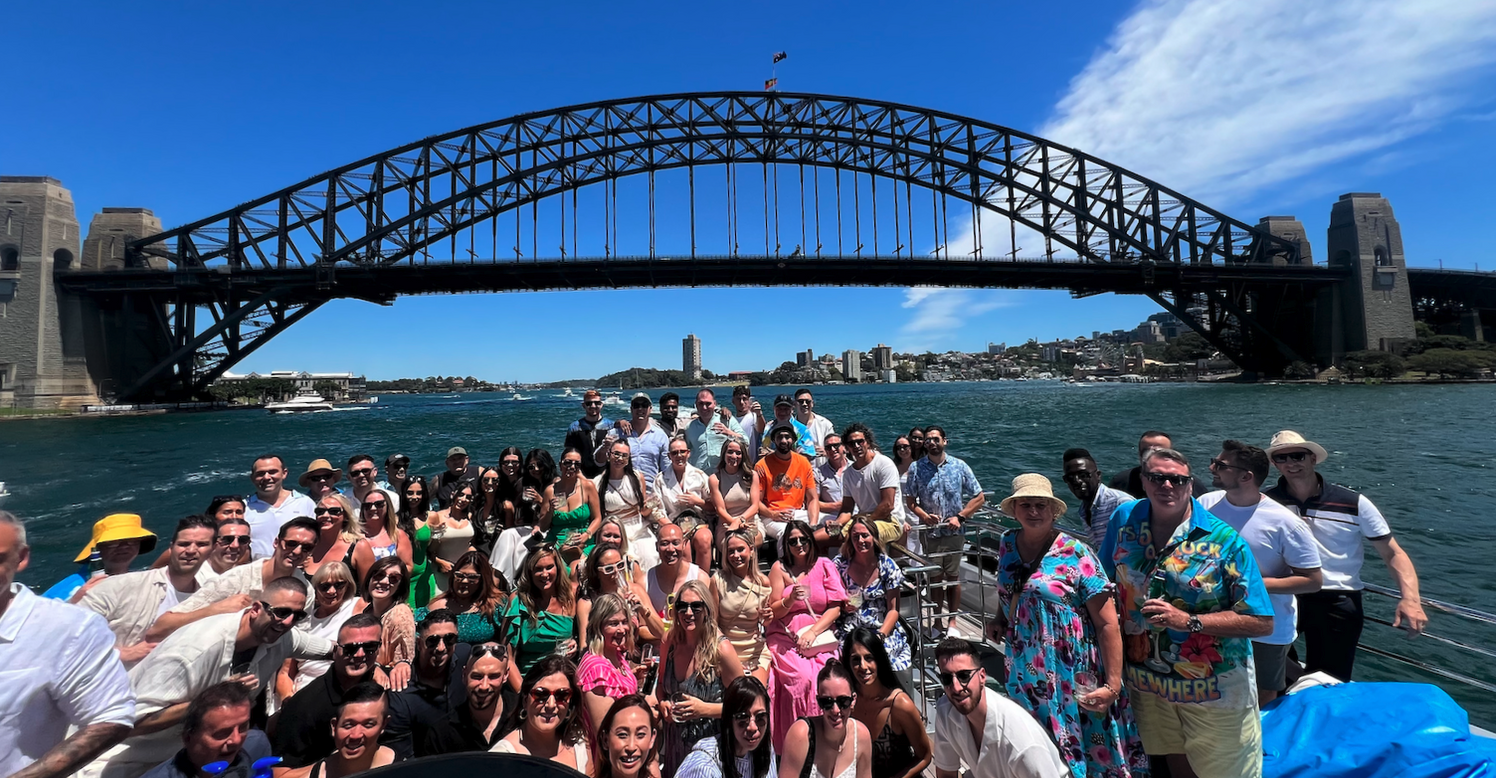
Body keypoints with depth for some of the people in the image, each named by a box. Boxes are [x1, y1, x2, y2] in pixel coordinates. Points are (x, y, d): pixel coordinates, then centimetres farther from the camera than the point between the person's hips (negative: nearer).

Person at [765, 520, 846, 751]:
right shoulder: (779, 568, 8)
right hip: (785, 639, 0)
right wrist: (791, 599, -13)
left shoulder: (825, 566, 9)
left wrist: (812, 632, -10)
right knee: (801, 678, -28)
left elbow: (835, 609, 3)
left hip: (820, 636, 1)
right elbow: (773, 612, 7)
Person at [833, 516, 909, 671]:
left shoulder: (888, 566, 2)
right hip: (848, 631, 0)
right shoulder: (840, 564, 4)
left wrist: (880, 635, -15)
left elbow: (893, 610, 1)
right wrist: (842, 605, -9)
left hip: (883, 630, 0)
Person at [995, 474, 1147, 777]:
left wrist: (1112, 685, -19)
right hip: (1025, 676, 5)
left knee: (1085, 750, 10)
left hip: (1072, 678, -5)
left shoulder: (1076, 554, -15)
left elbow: (1108, 624, -16)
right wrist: (999, 620, 8)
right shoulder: (1007, 545, 1)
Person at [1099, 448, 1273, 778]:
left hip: (1213, 690, -3)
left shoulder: (1224, 540, -17)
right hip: (1147, 681, 3)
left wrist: (1189, 621, -25)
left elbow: (1262, 623, -16)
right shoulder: (1123, 520, -6)